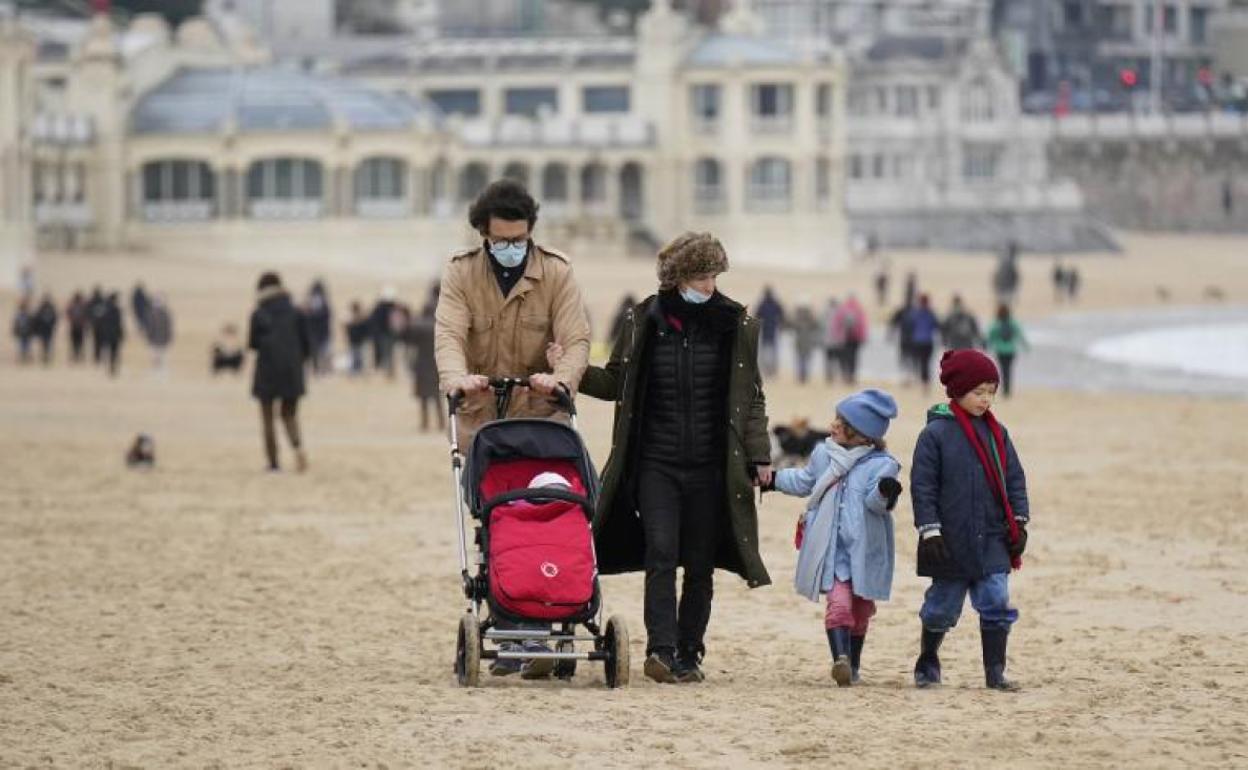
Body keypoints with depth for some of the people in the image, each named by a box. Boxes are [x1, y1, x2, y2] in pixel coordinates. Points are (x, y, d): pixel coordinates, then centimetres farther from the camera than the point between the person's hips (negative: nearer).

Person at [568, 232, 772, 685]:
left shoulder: (735, 324, 2)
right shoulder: (644, 320, 2)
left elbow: (751, 397, 7)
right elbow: (616, 383, 12)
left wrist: (758, 455, 1)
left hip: (710, 466, 1)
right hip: (656, 463, -1)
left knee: (700, 564, 4)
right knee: (661, 553, -14)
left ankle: (688, 655, 13)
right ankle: (660, 650, -19)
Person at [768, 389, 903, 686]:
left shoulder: (881, 464, -9)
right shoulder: (823, 455, 7)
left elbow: (875, 500, -24)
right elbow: (803, 482, 26)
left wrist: (884, 493, -46)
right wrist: (772, 479, 31)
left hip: (864, 552, -2)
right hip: (831, 550, 2)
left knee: (860, 610, 13)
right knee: (839, 604, -16)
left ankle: (853, 665, 29)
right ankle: (841, 659, -30)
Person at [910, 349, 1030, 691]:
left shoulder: (996, 433, 7)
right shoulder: (936, 433, -8)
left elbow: (1014, 479, 12)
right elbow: (922, 485, -8)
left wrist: (1019, 522, 4)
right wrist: (930, 531, -13)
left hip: (992, 541, 3)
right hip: (952, 543, -3)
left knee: (997, 605, -4)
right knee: (942, 608, 8)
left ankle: (995, 672, 1)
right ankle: (927, 662, 30)